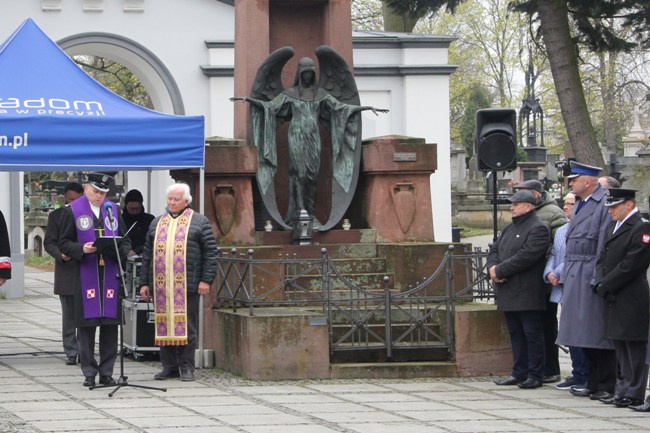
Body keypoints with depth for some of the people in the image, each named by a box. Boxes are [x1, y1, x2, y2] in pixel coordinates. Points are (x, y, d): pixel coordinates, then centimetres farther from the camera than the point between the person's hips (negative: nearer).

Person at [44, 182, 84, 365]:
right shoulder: (56, 216, 7)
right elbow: (49, 242, 5)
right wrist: (60, 255, -14)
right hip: (66, 273, 0)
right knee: (69, 317, 3)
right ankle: (71, 353, 6)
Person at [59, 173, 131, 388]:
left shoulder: (113, 209, 12)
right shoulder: (73, 210, 3)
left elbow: (126, 243, 14)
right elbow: (64, 243, 2)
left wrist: (118, 251, -8)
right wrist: (82, 249, -16)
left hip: (110, 274, 3)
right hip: (86, 275, -3)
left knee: (110, 324, 2)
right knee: (86, 324, -1)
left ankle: (106, 372, 10)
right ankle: (89, 372, 7)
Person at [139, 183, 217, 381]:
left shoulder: (199, 222, 5)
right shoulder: (157, 223, 18)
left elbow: (210, 252, 0)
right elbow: (147, 255, 18)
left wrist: (206, 279, -8)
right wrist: (144, 283, 12)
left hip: (188, 285, -4)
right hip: (161, 285, 4)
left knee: (187, 326, -1)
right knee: (163, 325, 5)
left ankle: (187, 367, 6)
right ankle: (169, 367, 12)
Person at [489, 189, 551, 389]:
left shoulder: (538, 229, -10)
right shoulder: (509, 229, 20)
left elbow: (526, 256, -20)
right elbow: (494, 250, 17)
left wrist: (500, 270, -17)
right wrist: (493, 267, -5)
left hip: (527, 294, -9)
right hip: (509, 294, 9)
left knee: (532, 334, -3)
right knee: (516, 333, 12)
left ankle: (535, 375, 0)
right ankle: (519, 373, 17)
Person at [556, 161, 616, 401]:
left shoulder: (604, 204, -11)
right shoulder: (579, 206, 18)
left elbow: (606, 245, -16)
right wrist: (565, 276, 17)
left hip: (593, 278, -9)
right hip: (575, 278, 9)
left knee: (598, 332, -5)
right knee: (584, 333, 11)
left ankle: (607, 386, 1)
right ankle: (593, 383, 18)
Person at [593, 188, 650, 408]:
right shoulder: (612, 226, 16)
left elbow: (631, 265, -18)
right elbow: (602, 259, 16)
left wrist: (605, 285, -14)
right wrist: (600, 284, 0)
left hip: (631, 299, -9)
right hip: (613, 299, 9)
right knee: (620, 347, 14)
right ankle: (622, 389, 20)